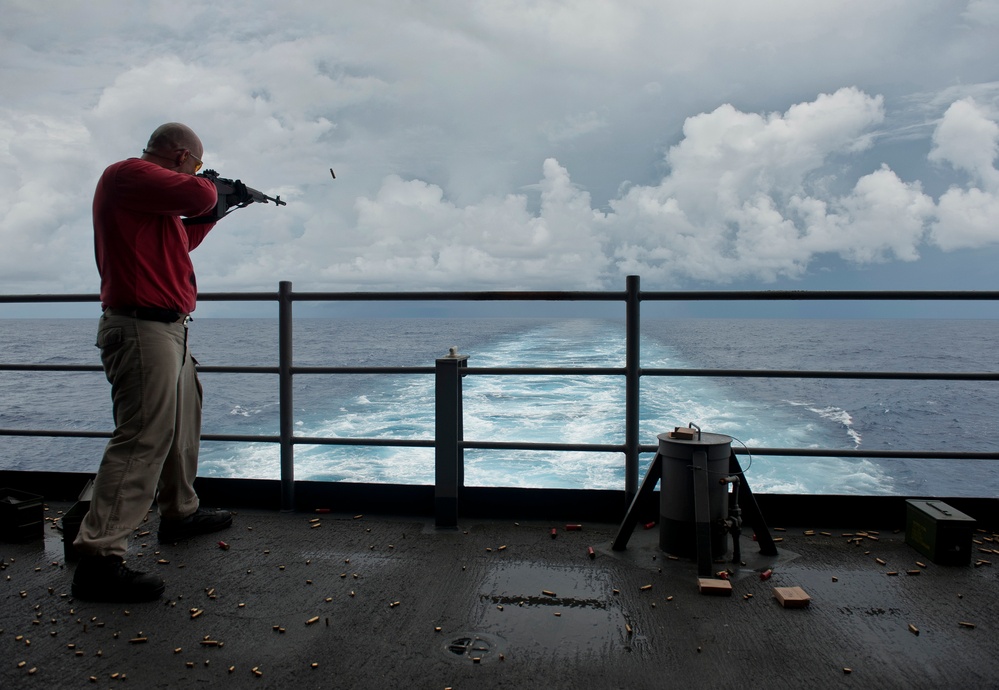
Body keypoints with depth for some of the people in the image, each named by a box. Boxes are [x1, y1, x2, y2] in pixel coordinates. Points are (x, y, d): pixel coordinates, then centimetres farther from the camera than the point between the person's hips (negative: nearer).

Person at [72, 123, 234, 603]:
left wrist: (216, 212, 29)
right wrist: (207, 186, -3)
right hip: (143, 329, -11)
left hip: (168, 329, 11)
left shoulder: (148, 189, 20)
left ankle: (181, 513, 38)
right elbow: (198, 196, -25)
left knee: (183, 421, 22)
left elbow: (181, 243, 32)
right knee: (142, 438, -13)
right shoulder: (128, 174, -12)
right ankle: (99, 557, -11)